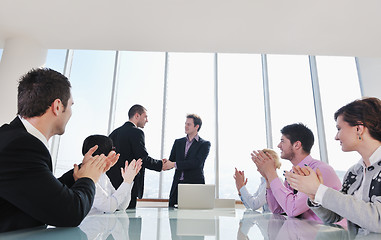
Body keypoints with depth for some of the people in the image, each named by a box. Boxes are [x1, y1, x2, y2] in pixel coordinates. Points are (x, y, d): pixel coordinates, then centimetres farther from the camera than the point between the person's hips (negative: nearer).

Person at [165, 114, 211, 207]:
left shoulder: (204, 144, 0)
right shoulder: (178, 142, 15)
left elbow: (197, 163, -14)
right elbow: (171, 160, 10)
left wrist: (174, 164, -20)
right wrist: (166, 163, -15)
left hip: (195, 183, -4)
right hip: (177, 184, 4)